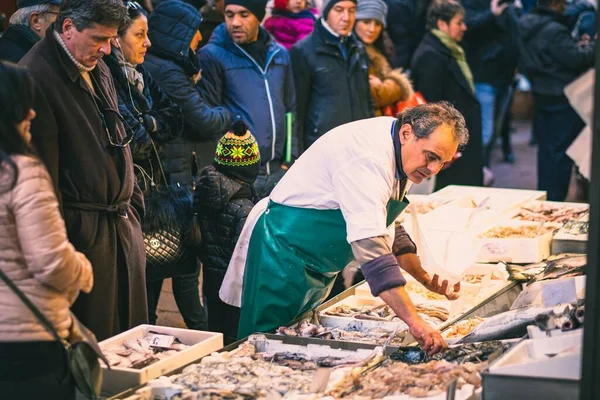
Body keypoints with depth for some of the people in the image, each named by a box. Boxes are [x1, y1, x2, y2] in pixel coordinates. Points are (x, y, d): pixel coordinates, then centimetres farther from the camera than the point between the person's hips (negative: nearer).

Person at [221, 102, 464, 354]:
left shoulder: (400, 153, 2)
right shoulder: (367, 154, -30)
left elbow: (385, 229, 15)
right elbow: (370, 246, -40)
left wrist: (425, 277, -1)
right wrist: (414, 322, -43)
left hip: (317, 267, 10)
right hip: (284, 253, -10)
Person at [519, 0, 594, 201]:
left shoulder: (527, 24, 5)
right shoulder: (554, 31, -24)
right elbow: (577, 59, -20)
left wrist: (577, 47, 7)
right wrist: (590, 48, -3)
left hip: (541, 93, 9)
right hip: (561, 97, -9)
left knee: (545, 148, 17)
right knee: (561, 150, -2)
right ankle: (554, 199, 2)